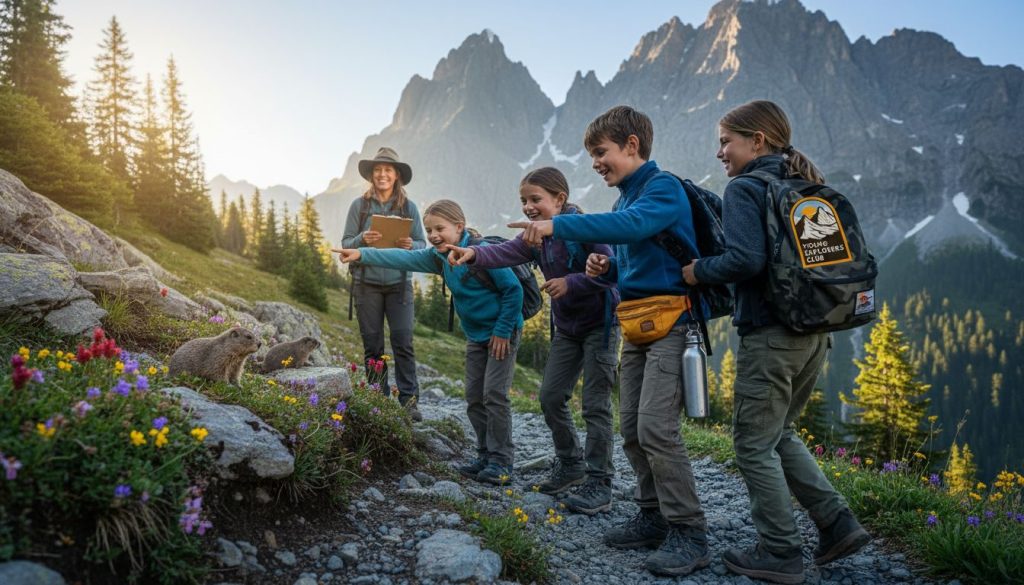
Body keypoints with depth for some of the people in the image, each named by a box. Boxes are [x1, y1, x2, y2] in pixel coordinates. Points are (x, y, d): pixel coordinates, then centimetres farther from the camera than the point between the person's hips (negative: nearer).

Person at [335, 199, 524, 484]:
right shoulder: (438, 257, 1)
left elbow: (513, 289, -20)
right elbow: (403, 258, -7)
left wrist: (502, 331, -17)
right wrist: (362, 254, -18)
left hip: (503, 332, -8)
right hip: (476, 335, 8)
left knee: (494, 395, -9)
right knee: (474, 397, 8)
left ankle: (501, 462, -1)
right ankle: (486, 456, 19)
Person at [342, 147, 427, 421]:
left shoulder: (408, 207, 4)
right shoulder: (359, 206, 3)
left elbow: (422, 244, 5)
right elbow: (345, 244, 3)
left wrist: (410, 245, -17)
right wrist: (362, 239, -17)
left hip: (399, 283, 0)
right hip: (367, 283, 1)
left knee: (403, 342, -5)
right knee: (372, 346, 5)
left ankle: (409, 401, 0)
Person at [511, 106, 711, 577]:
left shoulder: (663, 187, -9)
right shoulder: (626, 197, 18)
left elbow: (632, 225, -29)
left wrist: (557, 226, -32)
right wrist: (606, 268, 2)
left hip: (669, 322, -9)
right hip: (635, 326, 9)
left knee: (655, 429, -14)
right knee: (632, 431, 9)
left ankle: (689, 533, -3)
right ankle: (655, 517, 21)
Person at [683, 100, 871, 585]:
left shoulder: (744, 189, -9)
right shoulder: (809, 189, 14)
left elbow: (746, 259, -23)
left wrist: (698, 271, -7)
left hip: (770, 335, -8)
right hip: (814, 332, 9)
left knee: (754, 445, 4)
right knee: (779, 435, 22)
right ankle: (837, 524, 19)